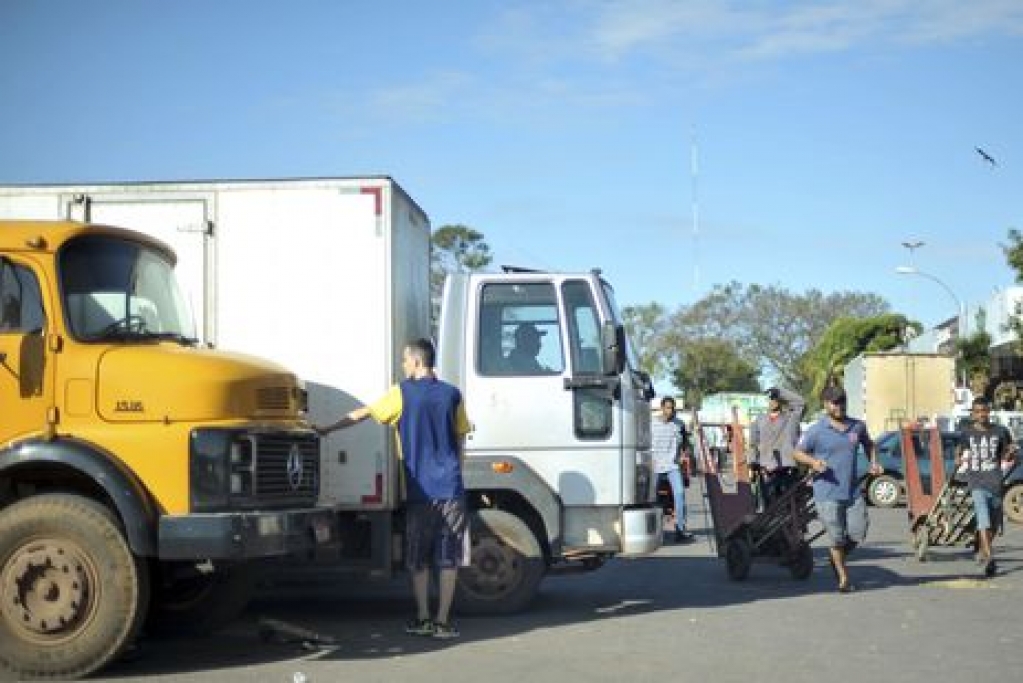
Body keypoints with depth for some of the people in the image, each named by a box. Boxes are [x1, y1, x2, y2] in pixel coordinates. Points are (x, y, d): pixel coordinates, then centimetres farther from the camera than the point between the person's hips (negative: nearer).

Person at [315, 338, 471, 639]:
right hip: (451, 489, 1)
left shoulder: (402, 393, -2)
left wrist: (326, 429, 14)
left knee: (418, 559, 10)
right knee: (449, 558, 5)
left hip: (419, 490, -1)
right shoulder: (452, 394, 4)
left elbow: (362, 414, 4)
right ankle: (443, 622, 5)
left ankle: (422, 619, 12)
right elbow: (460, 442, 9)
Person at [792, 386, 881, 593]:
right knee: (837, 537, 1)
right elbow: (797, 453, 0)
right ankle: (843, 577, 17)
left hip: (853, 492, 4)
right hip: (827, 493, -4)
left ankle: (835, 556, 32)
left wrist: (873, 463, 10)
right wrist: (813, 462, -19)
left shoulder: (857, 426, 8)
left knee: (858, 533, 3)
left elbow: (868, 444, 27)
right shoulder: (816, 430, -5)